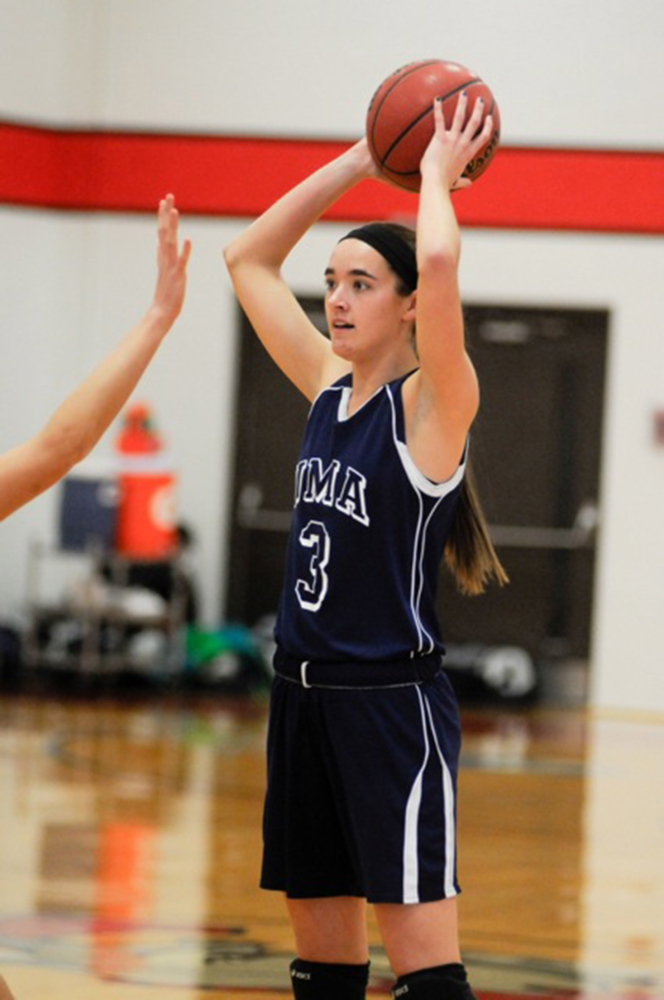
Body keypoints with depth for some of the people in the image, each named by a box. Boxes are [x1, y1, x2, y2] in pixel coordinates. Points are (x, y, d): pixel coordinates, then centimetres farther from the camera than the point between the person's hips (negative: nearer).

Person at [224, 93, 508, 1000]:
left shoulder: (432, 405, -10)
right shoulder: (329, 387, 10)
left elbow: (439, 263, -27)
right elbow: (249, 259, 16)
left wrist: (438, 173, -9)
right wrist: (361, 161, 11)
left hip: (393, 704, -7)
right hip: (304, 695, 7)